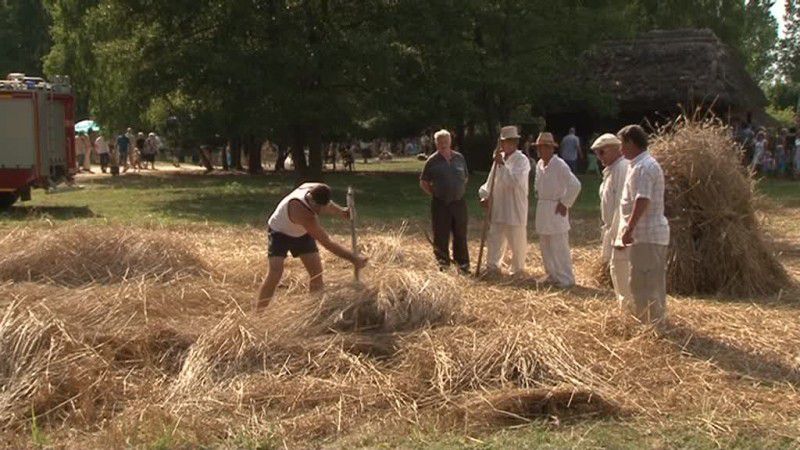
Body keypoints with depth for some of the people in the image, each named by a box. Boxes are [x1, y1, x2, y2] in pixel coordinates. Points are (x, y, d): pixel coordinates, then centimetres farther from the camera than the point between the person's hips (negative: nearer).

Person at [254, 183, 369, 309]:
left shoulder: (315, 189, -24)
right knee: (275, 274, -22)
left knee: (317, 273, 0)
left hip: (302, 232, 7)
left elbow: (327, 207, 5)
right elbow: (327, 243, -39)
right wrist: (353, 258, -37)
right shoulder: (301, 210, -43)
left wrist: (341, 211, -17)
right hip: (280, 232, -7)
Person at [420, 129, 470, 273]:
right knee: (441, 235, 2)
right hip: (440, 205, -2)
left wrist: (460, 191, 12)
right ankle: (443, 264, 13)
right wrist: (434, 194, -1)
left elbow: (465, 177, 21)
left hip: (459, 202, 3)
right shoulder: (432, 161, -2)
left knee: (460, 234, 7)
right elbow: (423, 182, 4)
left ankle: (463, 264, 15)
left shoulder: (459, 158, 7)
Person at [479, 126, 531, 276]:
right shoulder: (500, 158, 11)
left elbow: (514, 181, -25)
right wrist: (484, 195, 4)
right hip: (497, 208, 7)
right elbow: (491, 179, 18)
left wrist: (502, 164, -25)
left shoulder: (521, 160, -11)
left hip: (515, 210, -7)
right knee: (493, 239, 10)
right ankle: (492, 267, 22)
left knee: (517, 242, 5)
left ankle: (518, 269, 20)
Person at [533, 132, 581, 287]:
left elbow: (575, 185, -20)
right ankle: (552, 276, 25)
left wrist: (565, 203, -15)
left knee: (559, 247, -5)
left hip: (556, 210, -8)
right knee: (545, 246, 14)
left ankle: (566, 279, 3)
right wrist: (539, 198, 15)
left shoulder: (559, 165, -16)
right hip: (542, 210, 8)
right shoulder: (539, 165, 8)